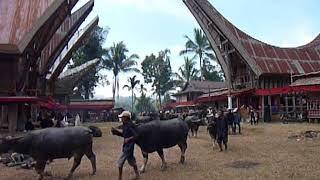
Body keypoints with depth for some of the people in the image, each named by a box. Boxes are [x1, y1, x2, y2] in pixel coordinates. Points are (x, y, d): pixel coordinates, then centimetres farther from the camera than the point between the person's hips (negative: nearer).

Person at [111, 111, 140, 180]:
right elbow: (124, 134, 14)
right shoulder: (125, 125, 6)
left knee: (120, 161, -2)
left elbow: (136, 135, -24)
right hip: (126, 145, 9)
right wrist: (115, 131, 5)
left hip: (129, 145, -9)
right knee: (131, 160, 19)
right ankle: (137, 174, 32)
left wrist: (129, 139, -34)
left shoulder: (130, 125, -21)